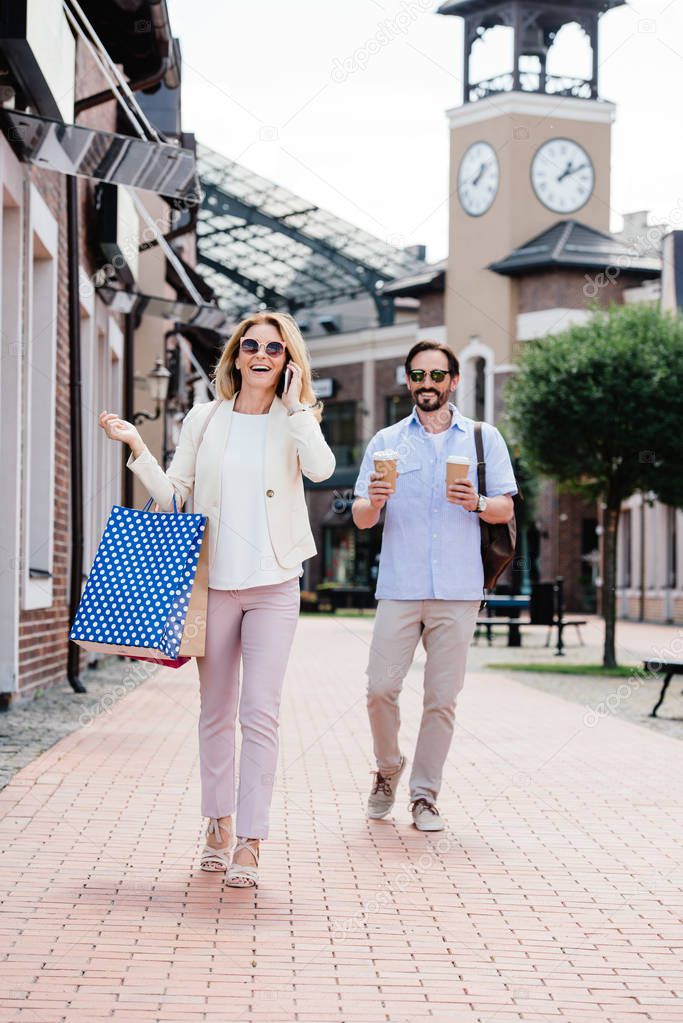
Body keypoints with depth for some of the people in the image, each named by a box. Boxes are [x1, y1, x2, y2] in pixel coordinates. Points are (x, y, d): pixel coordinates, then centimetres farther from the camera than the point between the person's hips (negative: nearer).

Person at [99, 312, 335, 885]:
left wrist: (294, 404, -10)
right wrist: (135, 446, -6)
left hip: (274, 584, -2)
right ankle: (219, 822, 24)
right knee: (216, 712, 9)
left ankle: (249, 841, -7)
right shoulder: (205, 419, 8)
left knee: (260, 713, -9)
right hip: (214, 580, 2)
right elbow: (171, 496, 6)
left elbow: (321, 469, -18)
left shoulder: (294, 421, 4)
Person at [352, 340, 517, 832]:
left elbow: (506, 508, 7)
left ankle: (425, 794, 10)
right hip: (399, 588, 0)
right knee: (381, 688, -7)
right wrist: (374, 502, -16)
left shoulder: (484, 438, 11)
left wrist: (476, 503, -14)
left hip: (458, 590, 0)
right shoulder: (386, 442, 12)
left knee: (442, 697, 0)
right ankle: (389, 768, 18)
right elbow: (361, 518, 7)